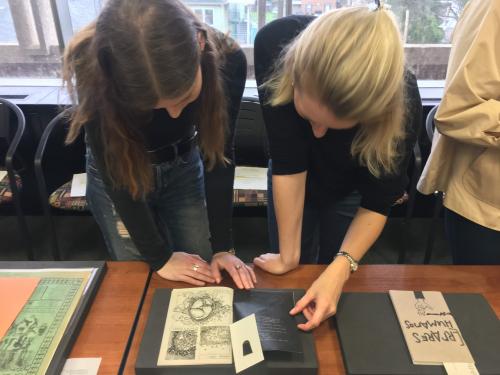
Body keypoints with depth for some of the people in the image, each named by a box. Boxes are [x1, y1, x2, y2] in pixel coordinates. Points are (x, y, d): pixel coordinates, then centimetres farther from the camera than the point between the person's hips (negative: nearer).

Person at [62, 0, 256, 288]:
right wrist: (159, 257, -17)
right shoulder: (93, 70, -33)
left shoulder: (227, 60, -28)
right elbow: (115, 173, -22)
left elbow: (219, 155, -17)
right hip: (117, 176, -1)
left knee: (205, 278, 9)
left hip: (183, 169, 2)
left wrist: (222, 246, -16)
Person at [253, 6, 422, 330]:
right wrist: (289, 255, -26)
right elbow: (287, 161, -32)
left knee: (340, 293, 12)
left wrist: (341, 268, -39)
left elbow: (376, 202, -24)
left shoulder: (402, 102, -36)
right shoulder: (275, 43, -37)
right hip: (293, 184, 1)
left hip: (350, 191, 0)